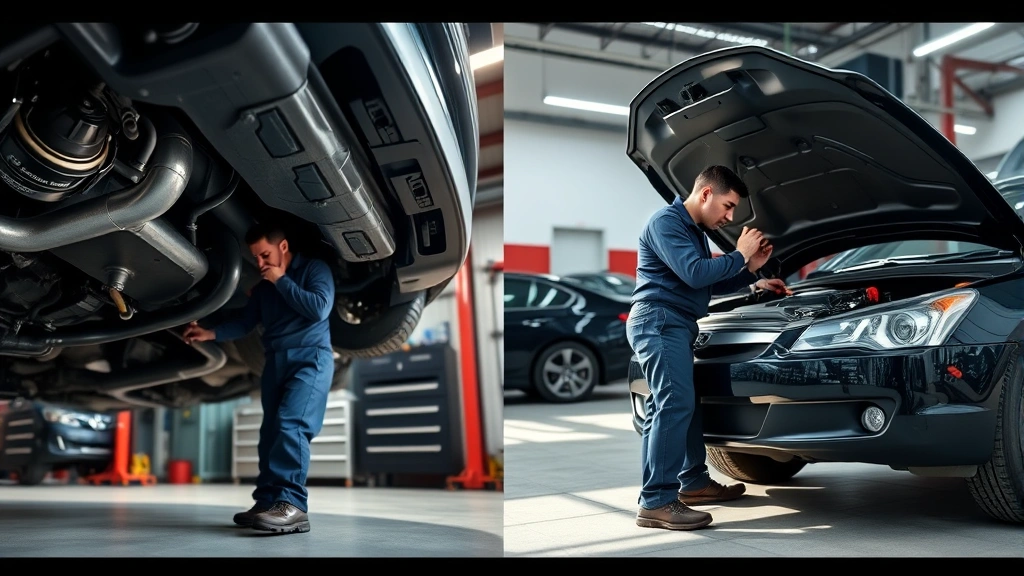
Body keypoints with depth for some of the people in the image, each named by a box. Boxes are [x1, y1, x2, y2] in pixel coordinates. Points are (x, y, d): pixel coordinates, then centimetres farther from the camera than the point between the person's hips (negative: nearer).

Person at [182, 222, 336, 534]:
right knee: (271, 432, 1)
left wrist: (282, 281, -7)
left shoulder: (315, 269, 2)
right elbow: (245, 323, 16)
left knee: (291, 424, -23)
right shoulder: (263, 287, 22)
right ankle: (268, 502, 1)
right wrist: (212, 333, 0)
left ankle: (292, 504, -28)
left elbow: (319, 308, -13)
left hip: (311, 357, -7)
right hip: (275, 362, 8)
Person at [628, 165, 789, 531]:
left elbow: (710, 285, 27)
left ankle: (694, 482, 28)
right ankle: (656, 502, -19)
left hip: (676, 326, 11)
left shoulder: (694, 230, 23)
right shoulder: (667, 222, -10)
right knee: (675, 404, -18)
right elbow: (695, 274, -21)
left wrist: (751, 274, 18)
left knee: (684, 404, 16)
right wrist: (739, 256, -8)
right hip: (658, 322, -11)